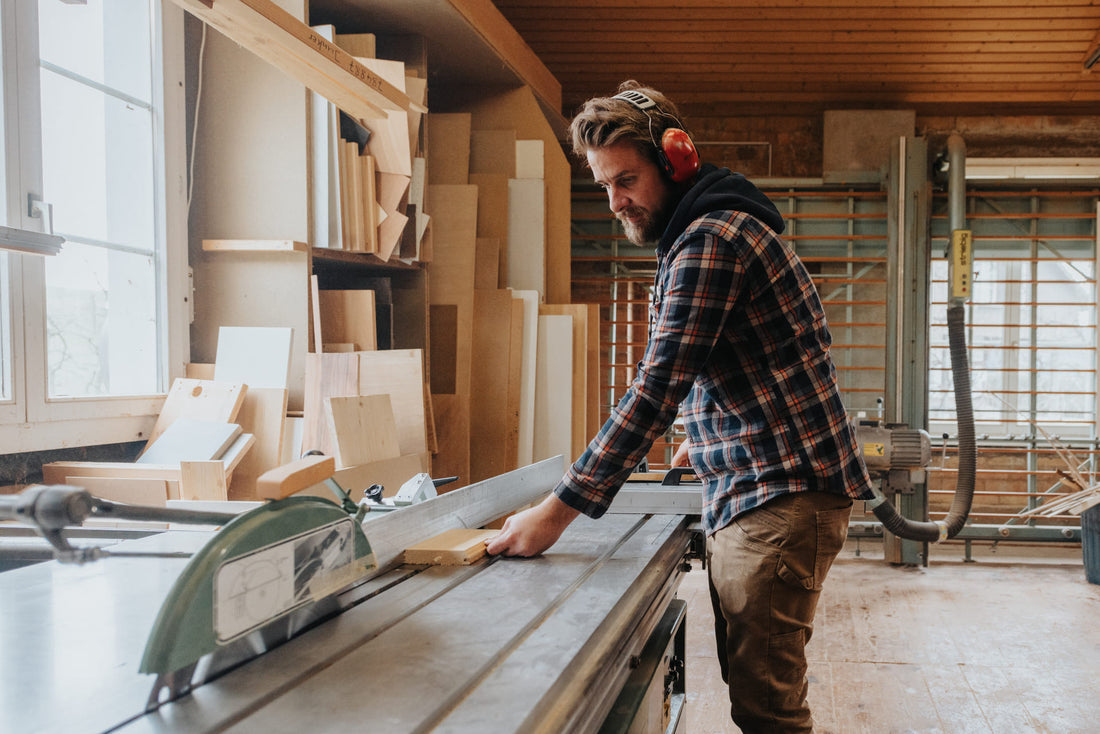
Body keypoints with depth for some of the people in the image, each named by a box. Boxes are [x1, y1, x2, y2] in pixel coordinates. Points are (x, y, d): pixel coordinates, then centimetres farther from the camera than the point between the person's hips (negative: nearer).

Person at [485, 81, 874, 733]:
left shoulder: (711, 239, -15)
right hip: (743, 491, 10)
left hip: (783, 491, -10)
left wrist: (558, 512, -21)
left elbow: (657, 390, -22)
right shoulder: (696, 236, 18)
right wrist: (708, 437, 34)